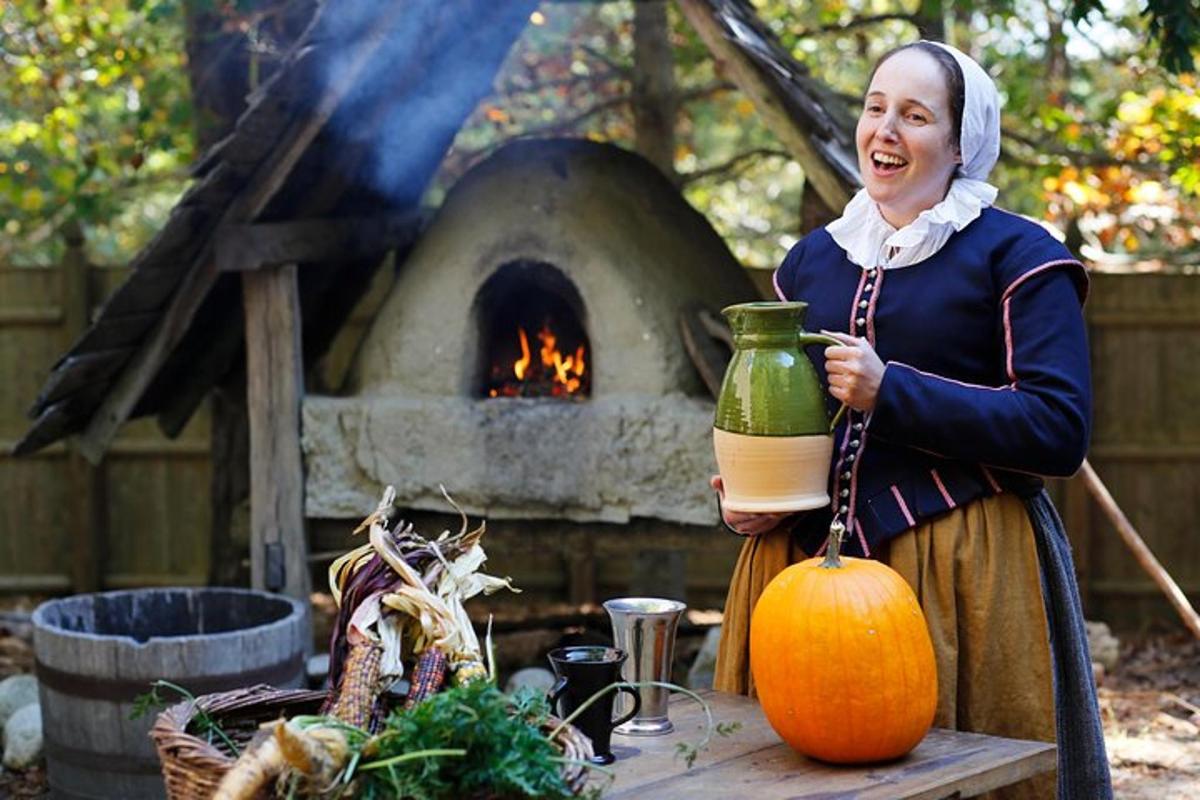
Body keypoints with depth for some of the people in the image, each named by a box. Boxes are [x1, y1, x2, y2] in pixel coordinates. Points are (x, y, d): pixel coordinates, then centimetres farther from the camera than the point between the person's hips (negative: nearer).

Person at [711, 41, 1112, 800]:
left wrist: (892, 392, -19)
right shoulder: (812, 259, 16)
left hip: (962, 569, -5)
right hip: (808, 559, 5)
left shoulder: (1016, 255, -2)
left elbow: (1059, 431, -12)